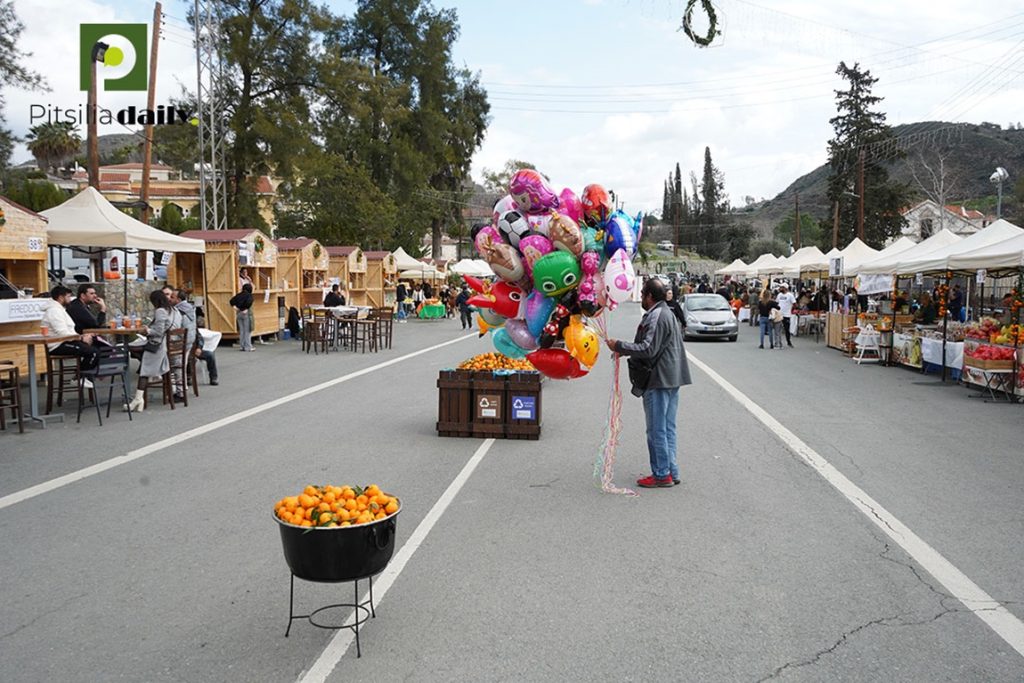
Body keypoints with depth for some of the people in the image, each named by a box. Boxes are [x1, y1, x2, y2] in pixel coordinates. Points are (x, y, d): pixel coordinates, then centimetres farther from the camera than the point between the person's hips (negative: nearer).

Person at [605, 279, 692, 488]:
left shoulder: (655, 317, -16)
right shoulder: (668, 313, 18)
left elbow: (648, 349, -24)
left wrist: (619, 346, -16)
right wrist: (624, 350, 17)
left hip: (658, 380, -10)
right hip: (672, 379, 10)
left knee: (657, 430, -2)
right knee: (668, 428, 15)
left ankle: (662, 475, 4)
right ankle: (671, 471, 21)